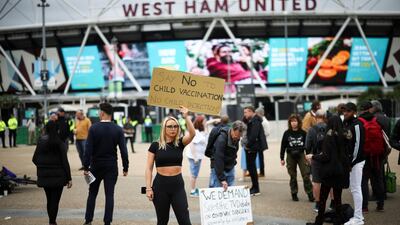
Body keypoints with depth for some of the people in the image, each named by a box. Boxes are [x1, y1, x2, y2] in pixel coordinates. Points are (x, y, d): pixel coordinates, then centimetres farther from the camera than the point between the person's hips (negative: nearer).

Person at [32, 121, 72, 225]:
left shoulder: (41, 142, 0)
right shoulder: (60, 143, -10)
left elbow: (34, 159, 5)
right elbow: (65, 161, -12)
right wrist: (69, 178, -8)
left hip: (44, 176, 4)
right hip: (58, 176, -4)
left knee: (49, 200, 18)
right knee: (55, 200, 0)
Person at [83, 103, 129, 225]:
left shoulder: (94, 128, -9)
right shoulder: (118, 129, -4)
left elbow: (88, 149, -11)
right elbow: (123, 150, -5)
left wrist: (86, 167, -6)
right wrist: (125, 167, 2)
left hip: (96, 165, 0)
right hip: (111, 167, 1)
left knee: (92, 193, 12)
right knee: (109, 195, 3)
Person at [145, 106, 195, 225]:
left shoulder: (180, 143, 3)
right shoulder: (155, 146, 0)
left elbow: (192, 133, -16)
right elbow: (149, 168, 0)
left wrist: (186, 117, -25)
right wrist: (148, 188, -6)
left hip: (178, 185, 1)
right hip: (160, 185, -1)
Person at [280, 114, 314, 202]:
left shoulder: (303, 133, 0)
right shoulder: (287, 133, 1)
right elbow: (283, 146, 5)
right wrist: (282, 158, 4)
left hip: (301, 155, -1)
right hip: (290, 156, 1)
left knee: (306, 175, -5)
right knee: (293, 176, 8)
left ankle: (310, 194, -1)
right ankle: (294, 194, 17)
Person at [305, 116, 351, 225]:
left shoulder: (329, 137, -14)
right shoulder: (343, 137, 2)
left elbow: (326, 157, -15)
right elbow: (346, 154, 9)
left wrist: (313, 157, -1)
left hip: (329, 172, -5)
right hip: (341, 172, 5)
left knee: (323, 198, 4)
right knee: (337, 197, 10)